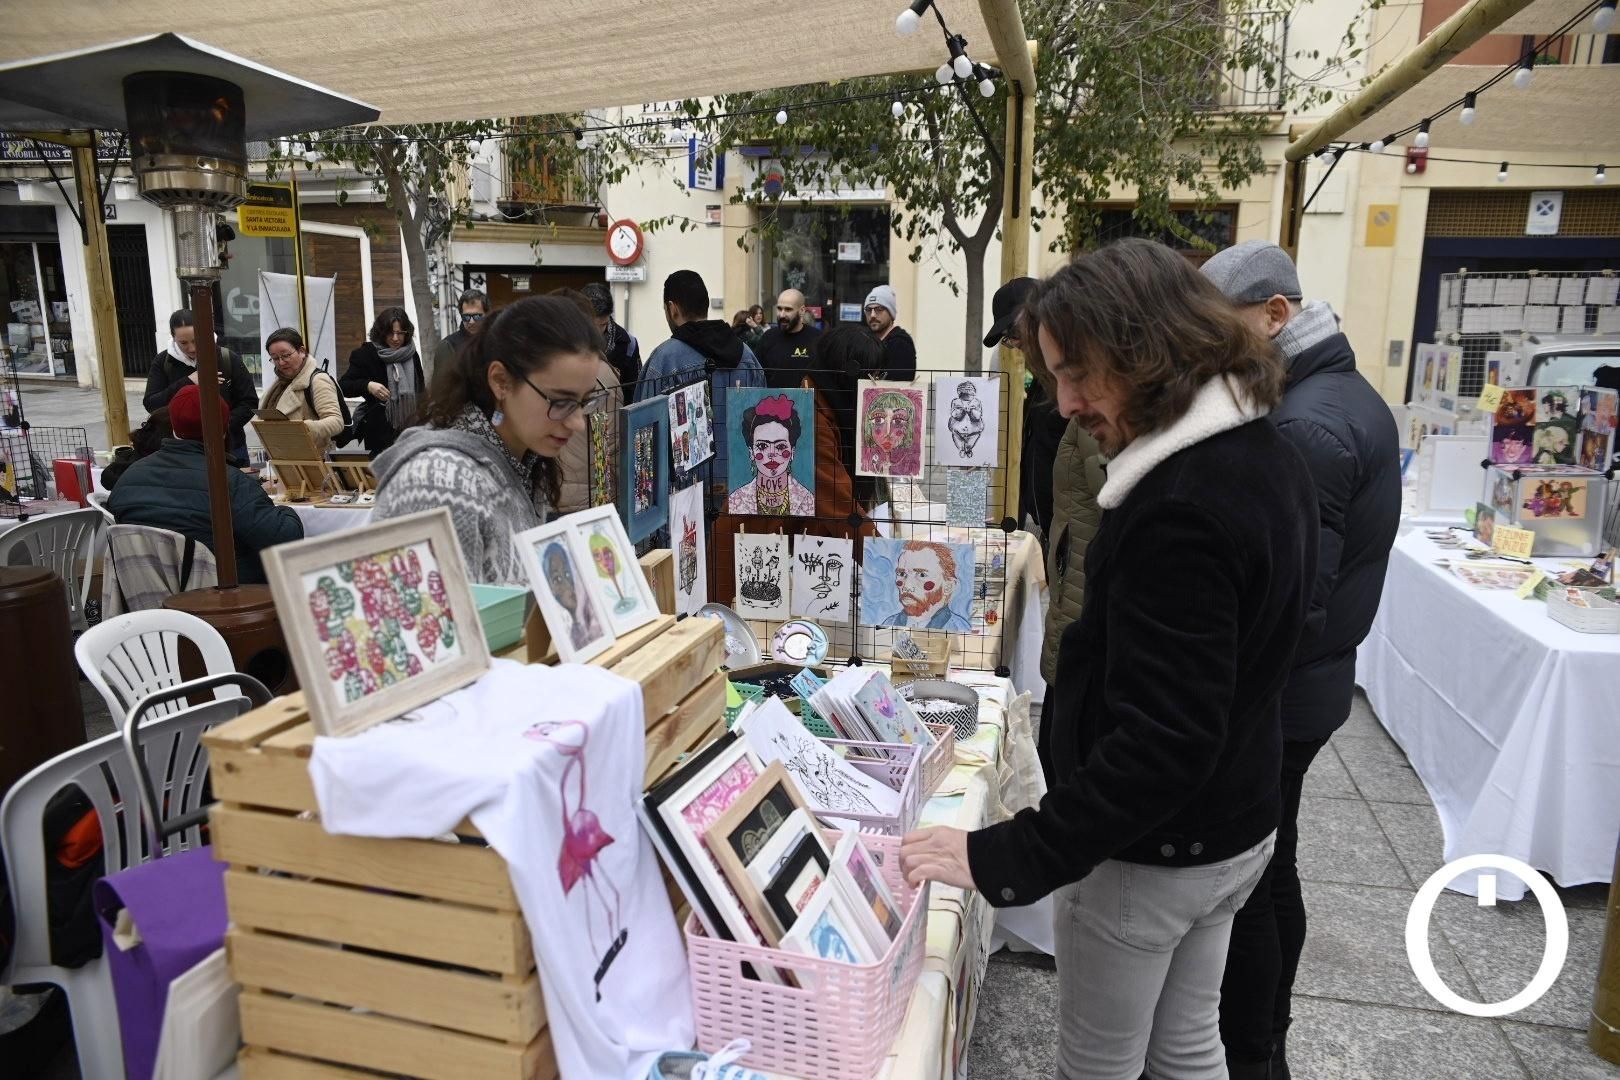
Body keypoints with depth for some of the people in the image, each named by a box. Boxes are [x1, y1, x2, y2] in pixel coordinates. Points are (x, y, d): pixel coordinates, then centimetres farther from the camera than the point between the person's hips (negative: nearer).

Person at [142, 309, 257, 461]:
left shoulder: (228, 359, -5)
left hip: (229, 448, -1)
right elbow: (151, 405, -7)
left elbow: (250, 402, -4)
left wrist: (225, 426, -20)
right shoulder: (163, 362, 0)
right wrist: (187, 382, -18)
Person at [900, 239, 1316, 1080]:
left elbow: (1159, 743, -32)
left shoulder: (1180, 512, -30)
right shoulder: (1266, 454, 2)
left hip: (1151, 852, -9)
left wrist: (1006, 859, -31)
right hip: (1233, 827, 9)